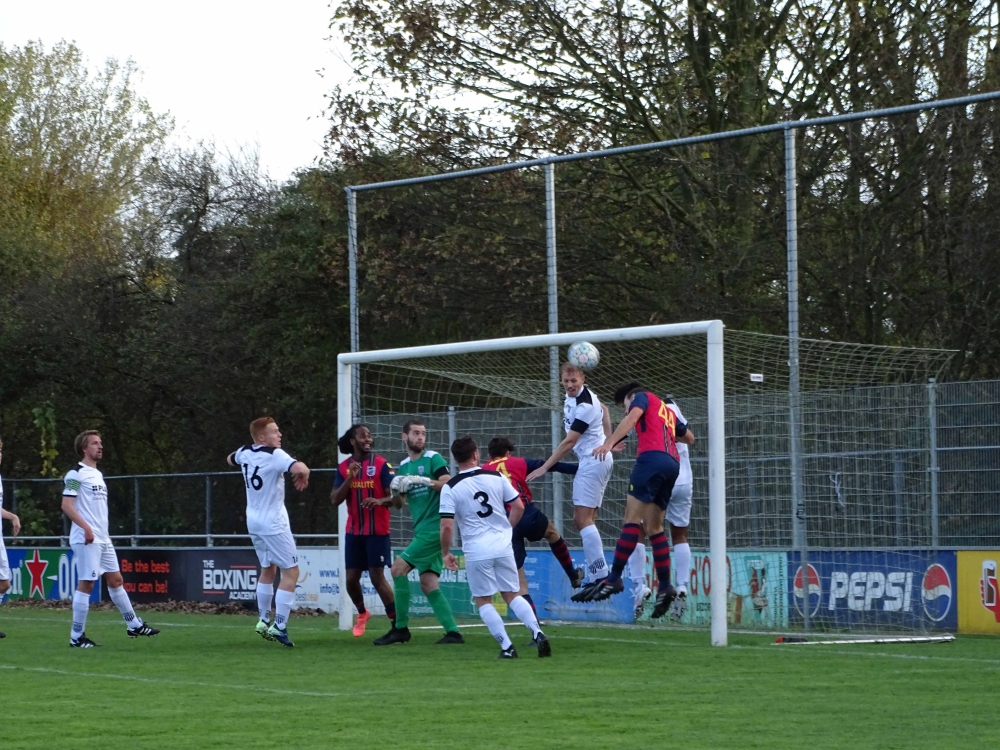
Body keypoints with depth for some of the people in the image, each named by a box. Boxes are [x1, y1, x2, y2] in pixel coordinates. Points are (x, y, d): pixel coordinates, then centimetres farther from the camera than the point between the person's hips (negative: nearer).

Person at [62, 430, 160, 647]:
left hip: (103, 540, 9)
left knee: (115, 580, 14)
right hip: (86, 539, -9)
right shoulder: (76, 474, -9)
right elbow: (66, 505, -17)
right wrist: (86, 527, -24)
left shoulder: (97, 474, 18)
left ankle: (134, 625, 22)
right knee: (86, 584, -7)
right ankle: (77, 636, -2)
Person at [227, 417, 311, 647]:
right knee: (291, 572, -3)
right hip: (273, 524, -8)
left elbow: (230, 459, 29)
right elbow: (300, 468, -35)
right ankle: (279, 626, -10)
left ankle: (263, 620, 27)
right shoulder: (274, 455, -19)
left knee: (267, 569, 24)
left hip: (253, 522, 8)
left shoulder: (245, 453, 4)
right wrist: (303, 476, -13)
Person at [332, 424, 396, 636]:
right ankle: (362, 613, 34)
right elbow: (336, 499, -1)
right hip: (354, 531, 4)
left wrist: (380, 501, -30)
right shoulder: (343, 468, 5)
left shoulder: (381, 465, -6)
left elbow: (395, 495, -9)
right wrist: (350, 478, -15)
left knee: (377, 577, -10)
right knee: (351, 579, 6)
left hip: (377, 531, -4)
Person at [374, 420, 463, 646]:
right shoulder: (404, 466, 16)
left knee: (398, 568, -10)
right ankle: (452, 632, 5)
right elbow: (399, 502, 16)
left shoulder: (433, 458, -5)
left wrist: (424, 480, -25)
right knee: (428, 583, 3)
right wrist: (395, 490, -5)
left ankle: (400, 629, -4)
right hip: (422, 530, 8)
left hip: (435, 527, -8)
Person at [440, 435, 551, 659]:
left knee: (483, 600, 11)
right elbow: (519, 507, 4)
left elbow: (447, 526, -12)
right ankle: (537, 633, -5)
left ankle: (507, 646, 1)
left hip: (476, 552, -3)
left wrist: (446, 553, 3)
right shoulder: (497, 477, 1)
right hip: (503, 547, 3)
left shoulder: (450, 488, -7)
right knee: (512, 595, 15)